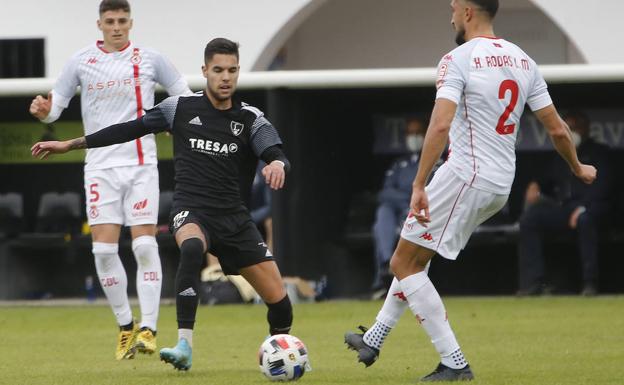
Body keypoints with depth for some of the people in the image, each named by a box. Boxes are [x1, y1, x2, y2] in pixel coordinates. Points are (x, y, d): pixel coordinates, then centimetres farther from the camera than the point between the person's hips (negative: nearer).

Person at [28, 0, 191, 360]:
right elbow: (55, 106, 8)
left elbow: (184, 94, 13)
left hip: (141, 164, -1)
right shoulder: (81, 61, 5)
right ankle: (125, 325, 11)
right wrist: (44, 111, -15)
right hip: (101, 165, 1)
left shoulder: (149, 59, 3)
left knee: (145, 244, -11)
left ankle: (148, 328, -7)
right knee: (104, 248, -6)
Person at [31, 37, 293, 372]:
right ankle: (184, 347, -42)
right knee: (192, 247, -40)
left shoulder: (251, 119, 2)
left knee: (278, 300, -3)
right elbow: (130, 129, 9)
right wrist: (70, 144, 10)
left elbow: (277, 154, -12)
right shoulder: (180, 107, 2)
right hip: (191, 210, -2)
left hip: (233, 217, 2)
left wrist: (277, 164, -39)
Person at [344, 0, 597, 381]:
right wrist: (579, 169, 28)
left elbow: (441, 124, -24)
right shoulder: (524, 61, 10)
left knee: (404, 264, 1)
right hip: (502, 184, 8)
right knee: (415, 259, 23)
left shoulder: (458, 59, -12)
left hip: (466, 175, -8)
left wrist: (419, 185, -26)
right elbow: (557, 129, 11)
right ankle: (373, 340, 30)